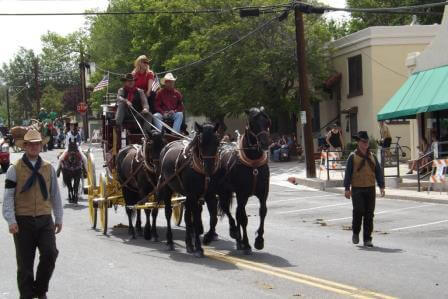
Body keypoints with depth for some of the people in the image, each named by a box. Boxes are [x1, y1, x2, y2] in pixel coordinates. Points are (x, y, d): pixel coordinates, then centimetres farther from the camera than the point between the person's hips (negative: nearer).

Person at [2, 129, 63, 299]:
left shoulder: (48, 168, 9)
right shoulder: (14, 169, -1)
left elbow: (55, 194, 14)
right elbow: (8, 196, -4)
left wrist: (58, 218, 13)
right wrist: (11, 221, -13)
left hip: (45, 220, 2)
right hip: (23, 221, -2)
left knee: (50, 254, -12)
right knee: (25, 263, 4)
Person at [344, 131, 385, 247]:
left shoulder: (372, 156, 11)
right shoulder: (353, 157, 0)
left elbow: (378, 172, 10)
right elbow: (348, 173, -2)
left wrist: (381, 186, -1)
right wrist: (347, 189, -10)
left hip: (370, 189, 3)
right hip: (357, 189, -3)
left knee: (369, 214, 1)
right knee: (358, 211, -13)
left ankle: (367, 239, 7)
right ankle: (355, 232, 13)